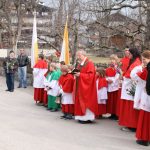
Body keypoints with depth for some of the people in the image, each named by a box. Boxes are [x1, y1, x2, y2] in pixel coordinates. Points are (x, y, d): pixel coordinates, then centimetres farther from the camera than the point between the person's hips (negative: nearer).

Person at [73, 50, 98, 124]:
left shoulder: (89, 63, -10)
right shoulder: (79, 64, 15)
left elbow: (90, 75, -18)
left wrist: (80, 75, -22)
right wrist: (76, 74, -1)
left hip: (86, 87, -8)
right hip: (79, 86, 8)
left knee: (86, 102, -7)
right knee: (80, 102, 8)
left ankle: (88, 117, -2)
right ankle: (82, 117, 13)